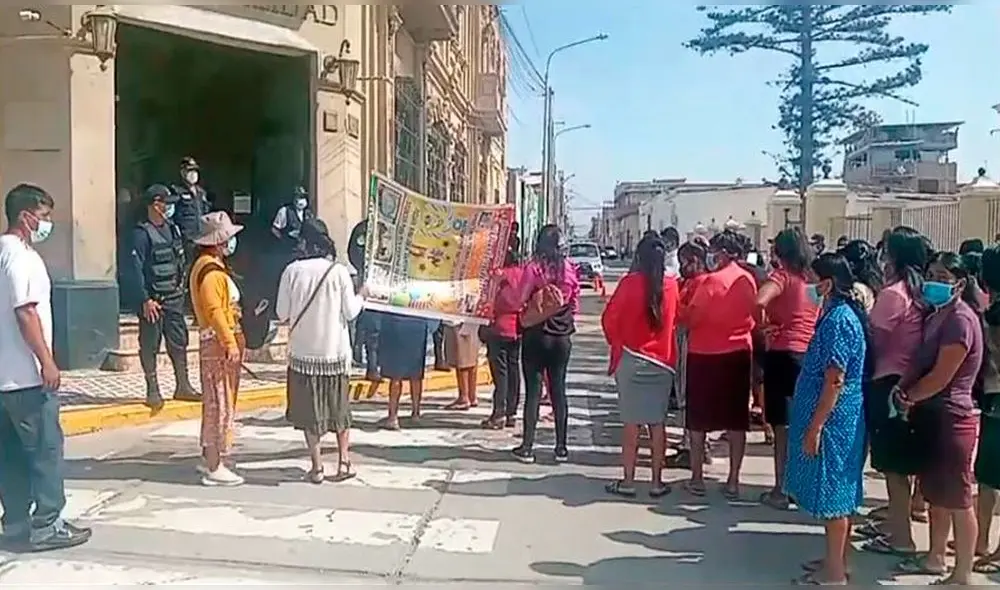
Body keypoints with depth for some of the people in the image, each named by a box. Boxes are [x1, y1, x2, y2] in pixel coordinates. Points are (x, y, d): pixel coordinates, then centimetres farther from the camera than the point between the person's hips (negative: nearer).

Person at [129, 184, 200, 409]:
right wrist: (145, 299, -18)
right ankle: (153, 391, 11)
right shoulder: (141, 233, -11)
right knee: (150, 346, 3)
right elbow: (136, 268, -14)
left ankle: (183, 386, 19)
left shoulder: (172, 229, 11)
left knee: (179, 342, 10)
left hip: (174, 298, 7)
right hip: (152, 300, -7)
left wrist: (182, 286, 13)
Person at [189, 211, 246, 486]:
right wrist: (230, 342, -27)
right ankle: (214, 468, -1)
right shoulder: (211, 270, -15)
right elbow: (214, 310, -24)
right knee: (219, 403, -7)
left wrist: (234, 340, 22)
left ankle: (210, 459, 25)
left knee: (217, 402, 16)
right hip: (219, 342, -11)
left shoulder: (211, 266, 18)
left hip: (222, 341, 11)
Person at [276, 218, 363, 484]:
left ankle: (317, 466, 12)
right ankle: (343, 461, 18)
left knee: (309, 410, 10)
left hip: (303, 351, 0)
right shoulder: (339, 271, -9)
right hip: (336, 350, 0)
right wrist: (360, 298, 15)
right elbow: (350, 312, -5)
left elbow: (282, 313, -4)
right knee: (339, 407, 16)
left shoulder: (292, 271, -8)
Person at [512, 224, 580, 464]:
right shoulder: (570, 269, -2)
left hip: (536, 334, -3)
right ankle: (561, 447, 15)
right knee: (558, 390, 10)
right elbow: (575, 304, 6)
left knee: (533, 390, 3)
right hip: (562, 336, 3)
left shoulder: (533, 267, -13)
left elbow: (519, 302, -11)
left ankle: (527, 447, 8)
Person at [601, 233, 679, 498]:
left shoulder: (630, 282, -12)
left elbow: (609, 318, -6)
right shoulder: (671, 285, -1)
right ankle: (657, 481, 15)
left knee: (631, 421, 4)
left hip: (631, 359, -3)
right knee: (657, 423, 9)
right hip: (663, 361, 3)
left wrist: (616, 342, 10)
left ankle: (628, 481, 10)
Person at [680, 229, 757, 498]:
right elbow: (752, 317, 10)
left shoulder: (711, 281, -15)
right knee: (736, 418, 9)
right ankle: (733, 481, 12)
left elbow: (691, 318, -14)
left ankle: (697, 478, 12)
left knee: (698, 418, 8)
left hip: (705, 354, -5)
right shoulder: (749, 280, 3)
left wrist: (681, 311, 4)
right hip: (738, 353, 5)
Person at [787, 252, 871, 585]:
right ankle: (837, 560, 27)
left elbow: (834, 382, -23)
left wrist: (814, 426, -20)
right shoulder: (841, 315, 11)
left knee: (831, 493, -1)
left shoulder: (839, 320, -19)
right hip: (840, 420, 10)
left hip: (831, 420, -10)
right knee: (839, 492, 16)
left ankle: (834, 571, 10)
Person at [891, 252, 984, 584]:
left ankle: (962, 576, 10)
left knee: (958, 500, 0)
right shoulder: (939, 315, 13)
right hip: (931, 414, 10)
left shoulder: (961, 318, -17)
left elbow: (940, 377, -20)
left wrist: (907, 396, -7)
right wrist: (905, 388, -2)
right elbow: (922, 362, 15)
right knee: (935, 494, 20)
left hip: (951, 418, -10)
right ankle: (935, 558, 33)